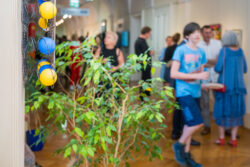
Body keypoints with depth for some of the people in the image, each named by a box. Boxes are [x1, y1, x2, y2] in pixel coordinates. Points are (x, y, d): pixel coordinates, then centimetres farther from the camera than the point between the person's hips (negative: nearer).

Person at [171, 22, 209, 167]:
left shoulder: (201, 52, 10)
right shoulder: (181, 50, -8)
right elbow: (173, 73, -13)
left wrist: (204, 76, -5)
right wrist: (196, 75, -17)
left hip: (196, 92, 6)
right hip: (184, 92, -6)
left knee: (190, 124, 12)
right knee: (197, 122, -15)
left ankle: (186, 155, 24)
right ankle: (180, 144, 7)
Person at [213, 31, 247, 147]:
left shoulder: (224, 50, -8)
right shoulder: (240, 51, 4)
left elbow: (218, 68, -14)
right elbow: (244, 70, 12)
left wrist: (215, 68, 8)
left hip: (225, 85, -4)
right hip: (238, 85, 4)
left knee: (222, 109, 7)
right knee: (236, 111, 9)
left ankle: (221, 138, 12)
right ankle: (233, 139, 11)